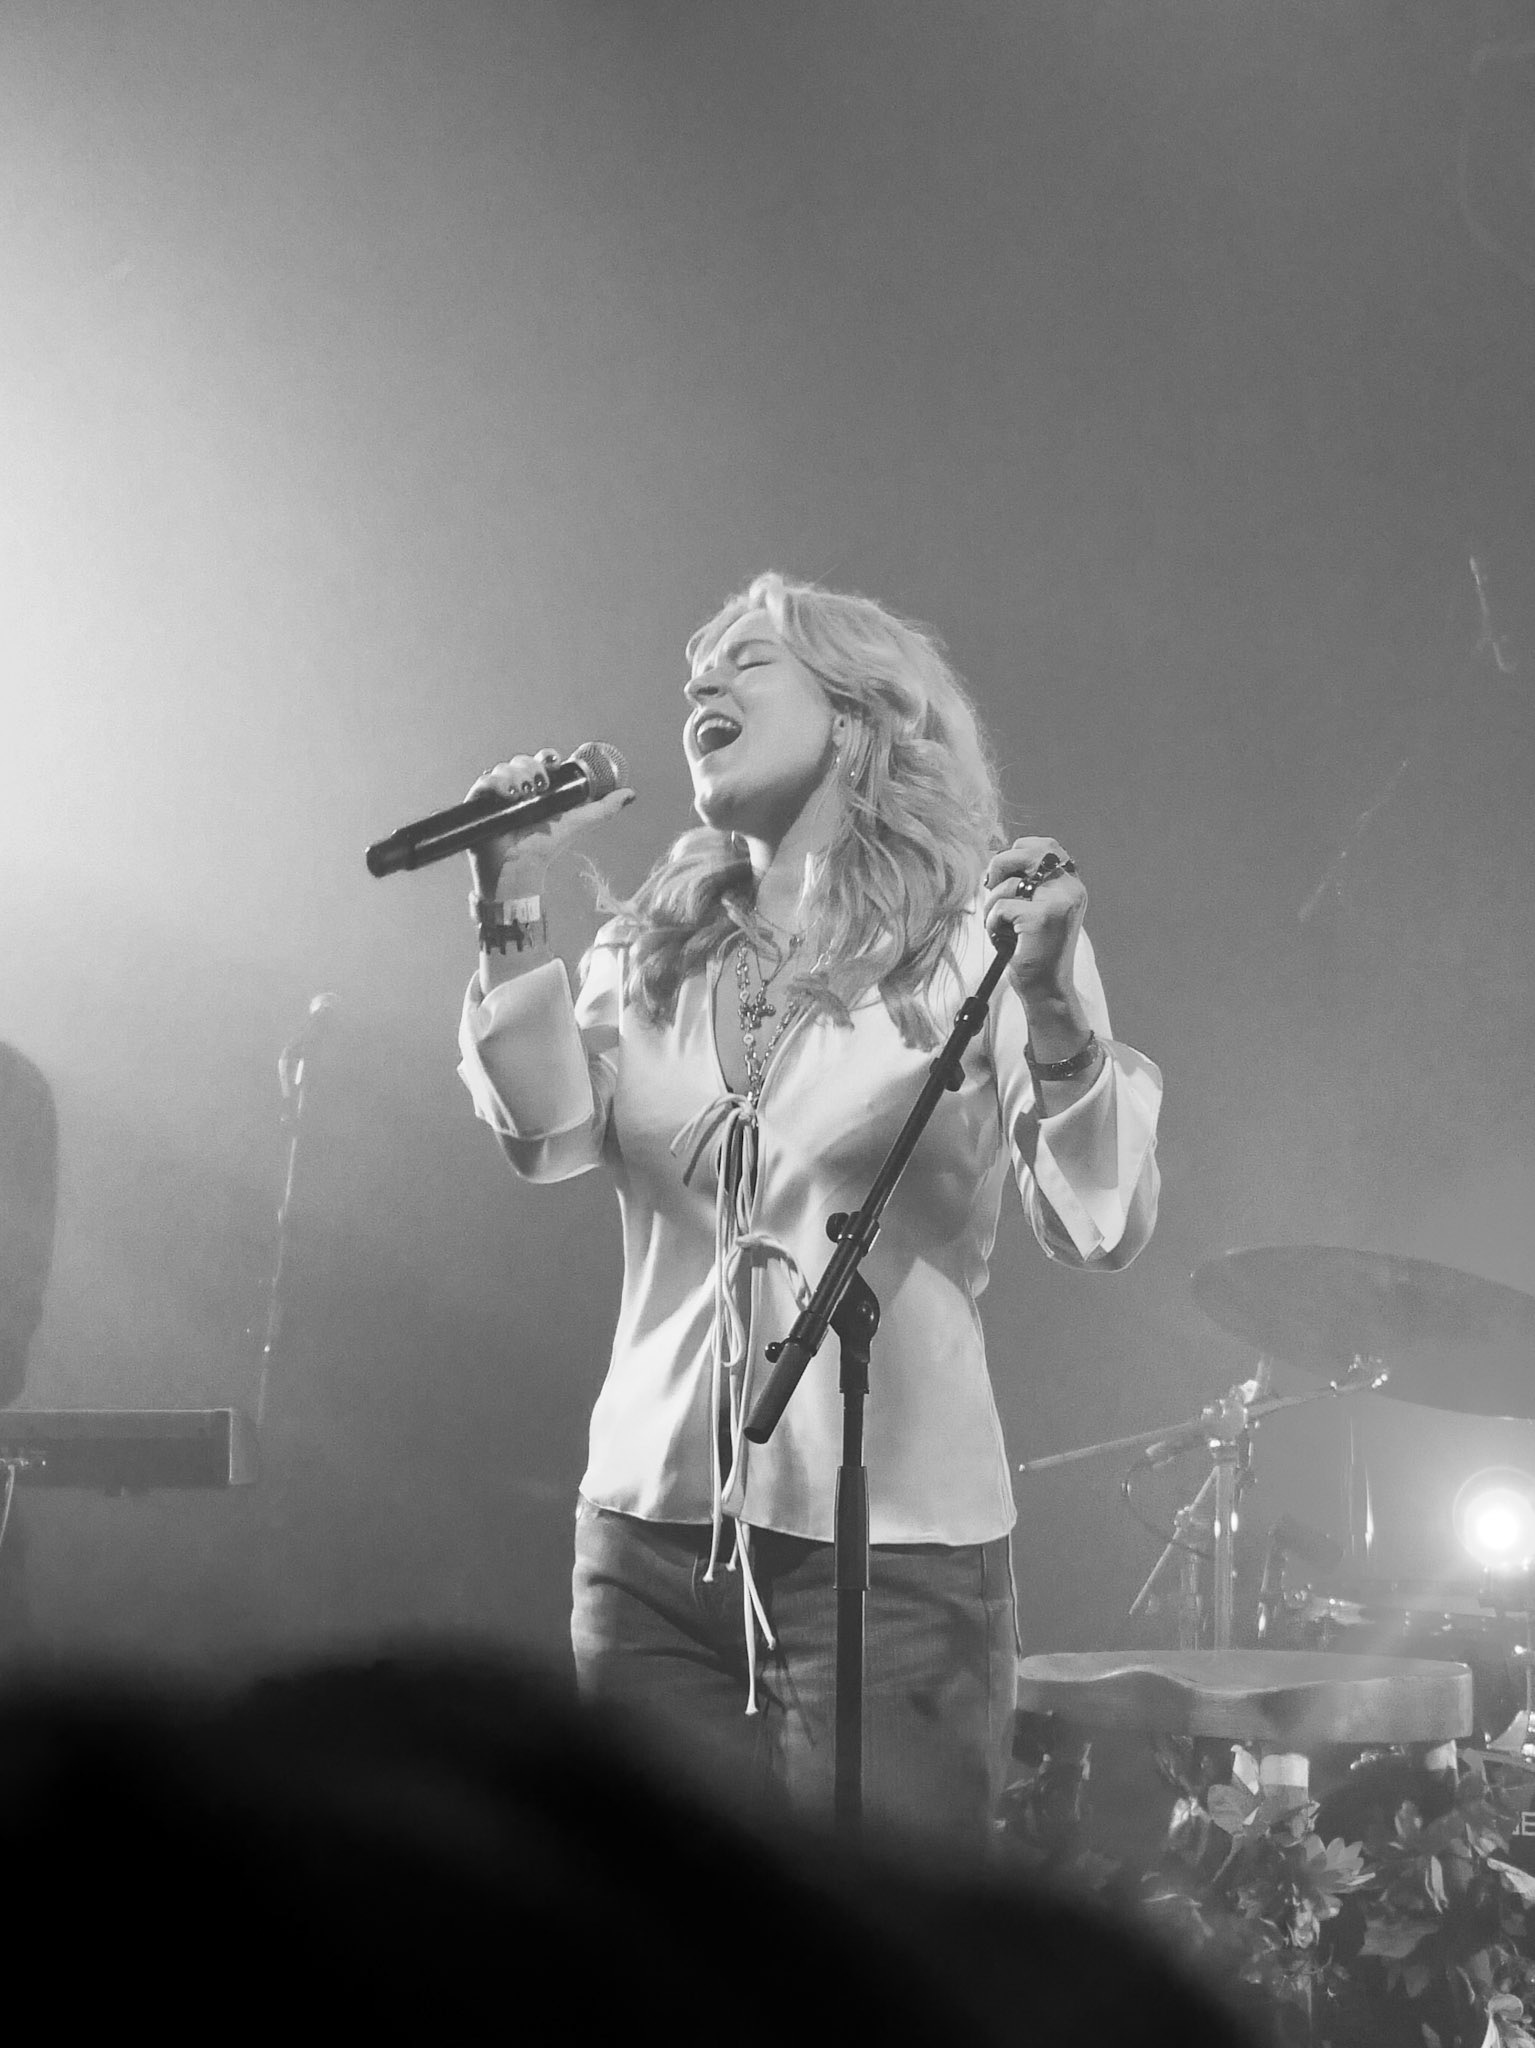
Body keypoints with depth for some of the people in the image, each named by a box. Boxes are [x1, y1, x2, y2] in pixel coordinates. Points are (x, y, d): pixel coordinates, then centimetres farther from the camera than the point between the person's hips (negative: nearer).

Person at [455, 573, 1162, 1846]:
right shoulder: (651, 955, 12)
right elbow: (550, 1136, -4)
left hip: (895, 1550, -4)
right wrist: (514, 908, -10)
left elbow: (1103, 1233, -12)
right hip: (651, 1536, 4)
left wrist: (1050, 1000, -27)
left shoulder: (979, 939, -2)